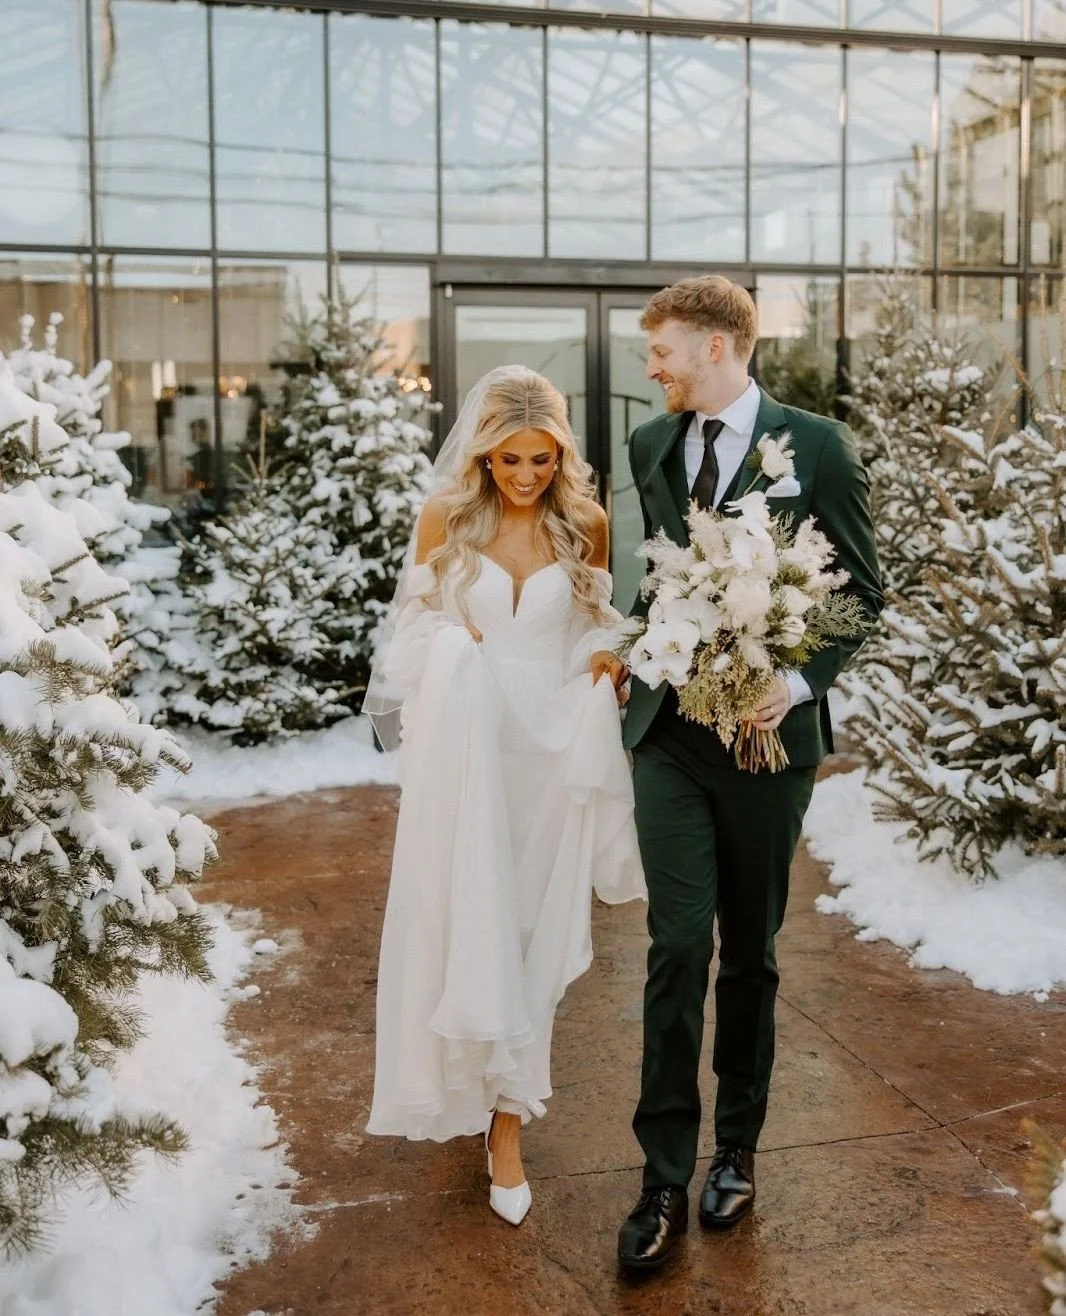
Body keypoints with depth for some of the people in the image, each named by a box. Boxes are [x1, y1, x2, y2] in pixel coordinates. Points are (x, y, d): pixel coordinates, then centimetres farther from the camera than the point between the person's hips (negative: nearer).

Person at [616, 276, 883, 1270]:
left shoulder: (814, 445, -6)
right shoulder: (650, 448, 7)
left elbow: (862, 589, -3)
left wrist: (799, 680, -16)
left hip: (768, 731, -2)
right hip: (669, 730, 2)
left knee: (750, 953, 12)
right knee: (677, 946, -3)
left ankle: (736, 1149, 30)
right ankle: (666, 1179, 7)